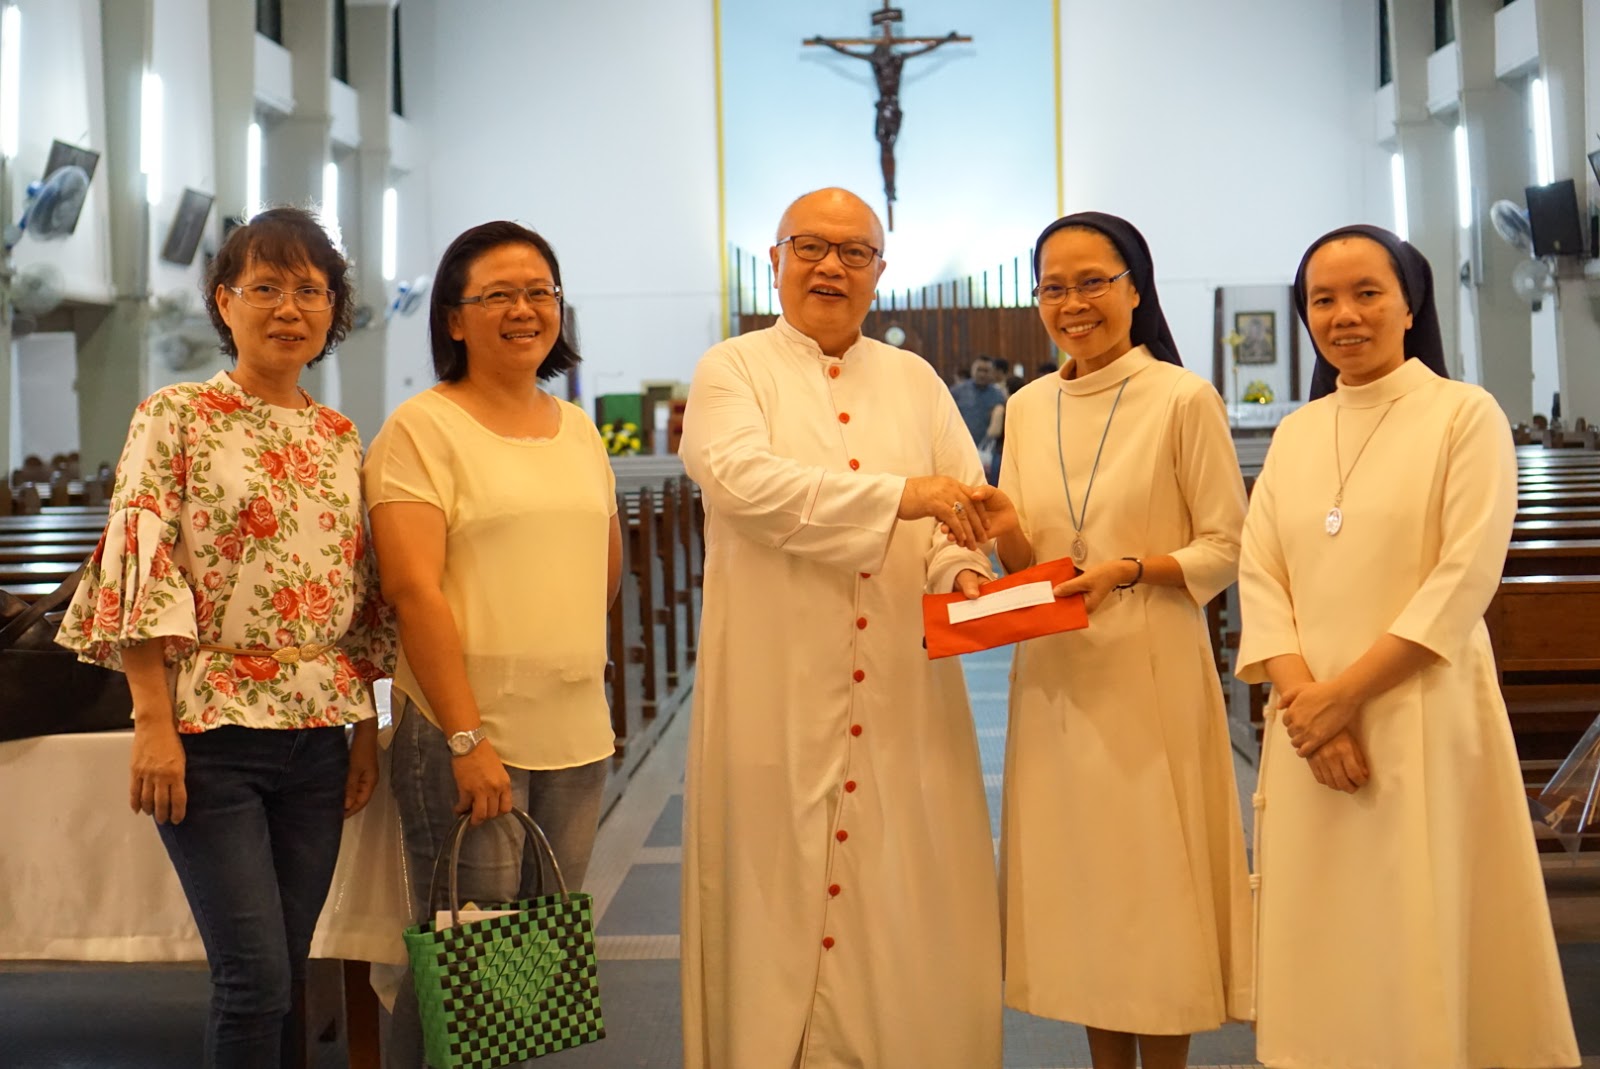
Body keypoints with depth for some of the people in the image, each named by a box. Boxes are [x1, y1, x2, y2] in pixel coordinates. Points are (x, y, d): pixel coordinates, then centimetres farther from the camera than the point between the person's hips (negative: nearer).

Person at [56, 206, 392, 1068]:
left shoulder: (341, 437, 12)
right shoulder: (176, 417, -3)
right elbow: (140, 568, -9)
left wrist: (366, 724, 11)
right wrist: (154, 722, -16)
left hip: (317, 730, 5)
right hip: (212, 728, -5)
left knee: (284, 976, 10)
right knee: (256, 977, -9)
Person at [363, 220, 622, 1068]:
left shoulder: (577, 430, 13)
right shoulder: (422, 428, -6)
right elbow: (413, 590, -14)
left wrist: (562, 652, 14)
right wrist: (468, 738, -18)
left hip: (577, 735, 6)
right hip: (465, 733, -6)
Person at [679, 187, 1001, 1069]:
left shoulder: (915, 380, 14)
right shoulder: (731, 371, 3)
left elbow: (966, 505, 7)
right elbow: (745, 480, -16)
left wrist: (961, 567, -15)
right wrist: (899, 495, -22)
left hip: (902, 691, 3)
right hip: (778, 690, -3)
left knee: (905, 887, 4)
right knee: (780, 881, 2)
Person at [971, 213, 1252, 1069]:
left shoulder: (1183, 399, -8)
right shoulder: (1027, 408, 8)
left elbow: (1228, 547, -6)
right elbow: (1024, 564, 10)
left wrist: (1129, 569, -20)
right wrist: (1007, 532, -12)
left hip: (1152, 674, -5)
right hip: (1055, 675, 5)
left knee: (1155, 884, 1)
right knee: (1078, 884, 10)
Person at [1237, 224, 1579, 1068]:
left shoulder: (1465, 414, -2)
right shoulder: (1295, 434, 13)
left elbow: (1464, 580, -11)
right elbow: (1259, 578, 5)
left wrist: (1344, 694, -14)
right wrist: (1303, 698, -11)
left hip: (1422, 719, -4)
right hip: (1310, 725, 4)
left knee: (1421, 940, -1)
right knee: (1319, 940, 7)